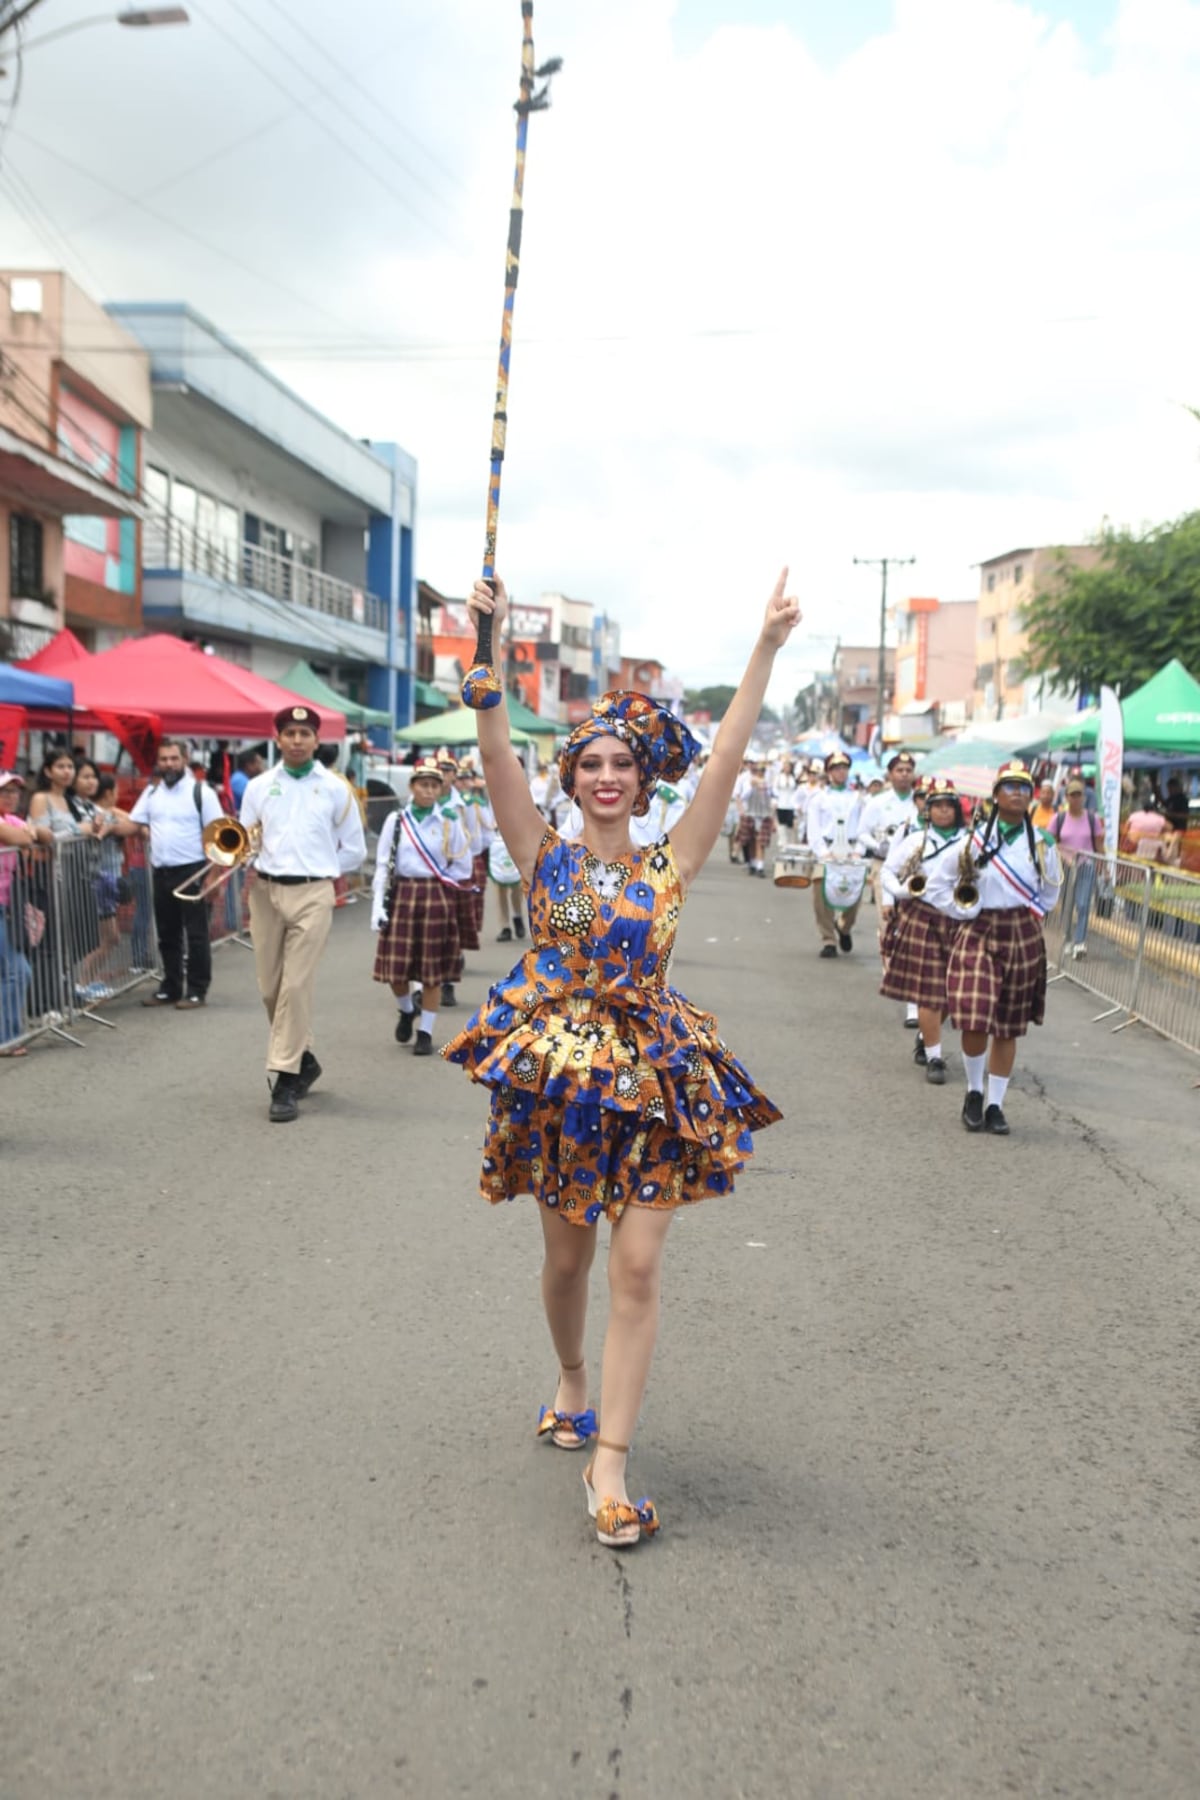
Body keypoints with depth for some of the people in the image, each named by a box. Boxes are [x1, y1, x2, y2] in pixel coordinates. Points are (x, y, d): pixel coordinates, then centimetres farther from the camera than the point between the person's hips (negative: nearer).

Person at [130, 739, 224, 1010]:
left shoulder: (200, 791, -6)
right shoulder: (151, 792, 10)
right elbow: (136, 822, 20)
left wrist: (212, 872, -14)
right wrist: (149, 834, -2)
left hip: (192, 871, -5)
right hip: (160, 871, 5)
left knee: (196, 934, 0)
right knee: (167, 934, 12)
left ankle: (197, 991, 6)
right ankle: (170, 988, 22)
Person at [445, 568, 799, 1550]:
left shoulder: (670, 864, 2)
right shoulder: (546, 857, 1)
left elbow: (727, 760, -6)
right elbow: (498, 753, -11)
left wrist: (768, 649, -13)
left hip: (651, 1074, 0)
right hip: (556, 1068, 0)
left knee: (638, 1268, -5)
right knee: (568, 1258, 14)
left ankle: (609, 1460, 1)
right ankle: (572, 1379, 43)